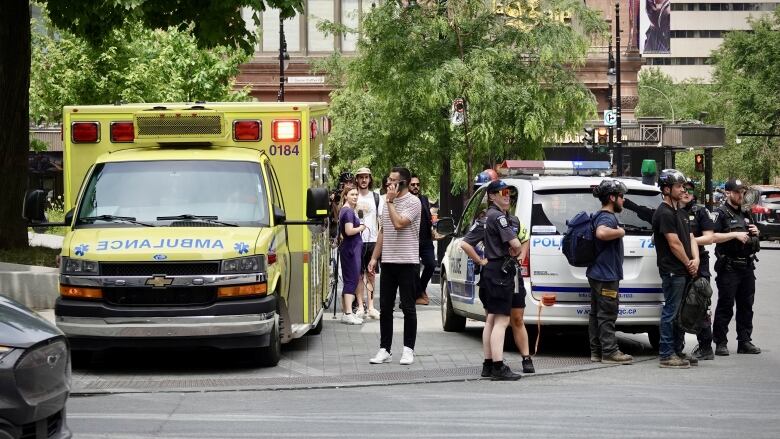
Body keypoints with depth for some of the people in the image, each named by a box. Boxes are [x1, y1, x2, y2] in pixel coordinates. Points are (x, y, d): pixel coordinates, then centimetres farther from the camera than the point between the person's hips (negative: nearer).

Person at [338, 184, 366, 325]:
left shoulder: (345, 210, 16)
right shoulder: (348, 211, -14)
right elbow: (349, 231, -24)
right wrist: (361, 228, -8)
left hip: (350, 248, 10)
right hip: (351, 248, -10)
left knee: (349, 280, 12)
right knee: (352, 280, -10)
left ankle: (347, 312, 14)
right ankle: (348, 313, -13)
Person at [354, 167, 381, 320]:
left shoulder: (375, 197, 10)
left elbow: (379, 219, 11)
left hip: (372, 240, 2)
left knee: (371, 273, 5)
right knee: (359, 274, 0)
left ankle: (370, 306, 8)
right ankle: (360, 306, 4)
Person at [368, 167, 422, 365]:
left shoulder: (412, 202, -9)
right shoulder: (388, 202, 15)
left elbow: (399, 223, -23)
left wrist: (390, 201, -13)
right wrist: (374, 257, 15)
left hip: (407, 262, -7)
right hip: (388, 261, 7)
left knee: (408, 307, 0)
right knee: (385, 307, 6)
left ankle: (408, 349, 6)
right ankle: (385, 349, 11)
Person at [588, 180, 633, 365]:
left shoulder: (601, 216, 17)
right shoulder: (608, 218, -16)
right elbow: (601, 233, -38)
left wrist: (618, 232, 24)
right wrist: (620, 232, -22)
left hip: (597, 273, 11)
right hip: (606, 275, -11)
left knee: (597, 313, 11)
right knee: (607, 314, -8)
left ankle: (596, 351, 14)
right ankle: (610, 352, -7)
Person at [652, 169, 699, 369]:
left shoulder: (680, 213, 19)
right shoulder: (664, 213, -12)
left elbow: (690, 238, 16)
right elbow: (674, 243, -16)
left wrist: (695, 260, -1)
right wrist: (689, 263, -6)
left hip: (684, 272, 10)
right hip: (672, 272, -10)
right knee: (671, 312, -7)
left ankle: (677, 352, 20)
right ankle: (666, 355, -4)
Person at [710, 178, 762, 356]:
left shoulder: (744, 215, 21)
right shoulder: (720, 213, -4)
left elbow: (752, 241, 32)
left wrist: (755, 233, 9)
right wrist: (735, 235, -20)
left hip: (747, 267, 8)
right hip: (729, 268, -7)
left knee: (746, 306, 10)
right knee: (725, 306, -5)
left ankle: (745, 342, 16)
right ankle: (720, 343, -2)